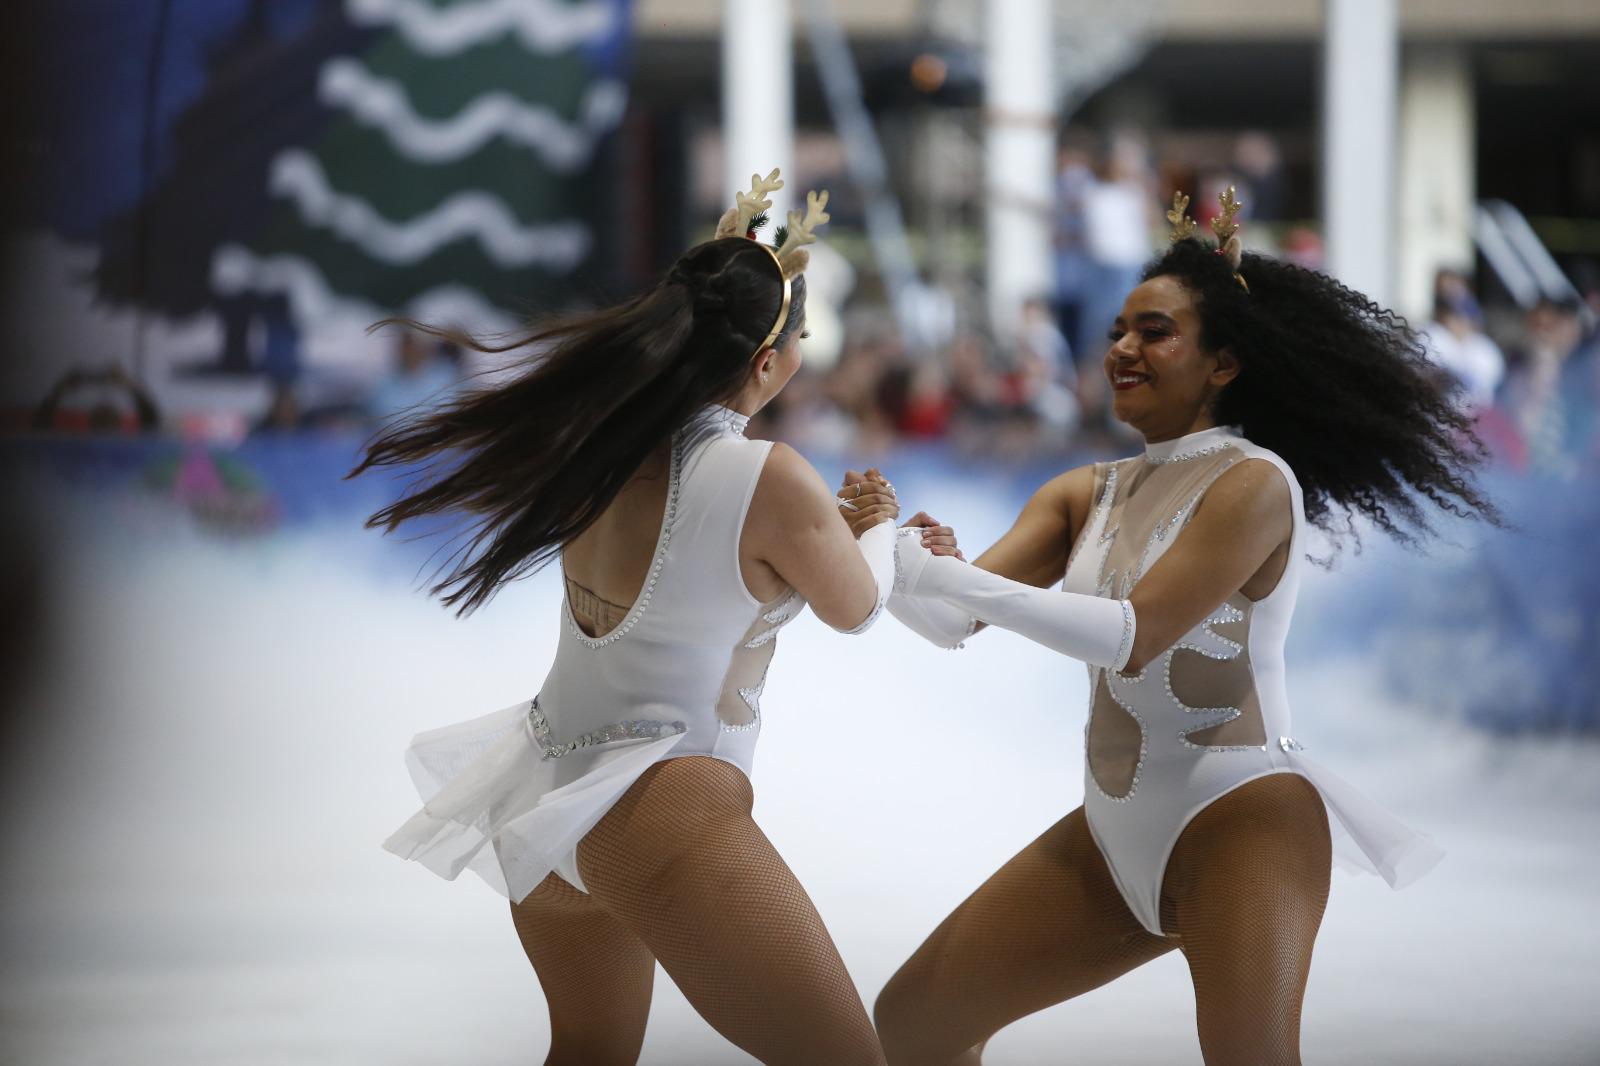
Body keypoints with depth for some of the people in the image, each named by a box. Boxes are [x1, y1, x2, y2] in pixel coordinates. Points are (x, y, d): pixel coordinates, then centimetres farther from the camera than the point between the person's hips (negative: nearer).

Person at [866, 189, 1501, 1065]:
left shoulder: (1253, 483, -11)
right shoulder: (1085, 496, 9)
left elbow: (1130, 638, -21)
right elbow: (956, 621, -1)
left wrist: (958, 581, -25)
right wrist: (892, 556, -22)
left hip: (1239, 812, -7)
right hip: (1115, 827, 7)